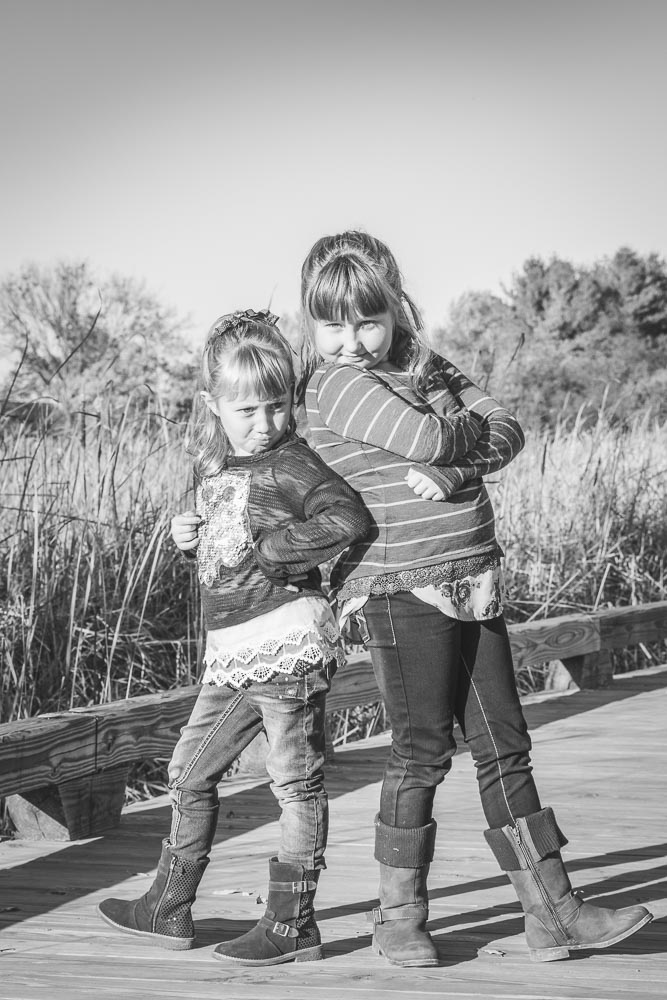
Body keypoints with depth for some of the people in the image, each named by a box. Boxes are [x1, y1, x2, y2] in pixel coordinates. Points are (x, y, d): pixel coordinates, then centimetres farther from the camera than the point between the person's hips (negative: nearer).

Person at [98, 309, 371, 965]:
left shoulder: (292, 463, -11)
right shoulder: (213, 465, 13)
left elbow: (349, 519, -28)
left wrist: (271, 549, -22)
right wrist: (192, 538, 6)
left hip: (286, 640, -9)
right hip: (231, 652, 9)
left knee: (296, 782, 0)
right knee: (190, 771, 15)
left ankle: (292, 925, 7)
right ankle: (169, 909, 27)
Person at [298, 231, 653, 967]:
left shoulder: (429, 367, 15)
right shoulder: (338, 383, -7)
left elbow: (506, 433, 3)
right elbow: (427, 438, -20)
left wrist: (454, 470, -14)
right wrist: (472, 430, 0)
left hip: (472, 585, 7)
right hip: (398, 588, -7)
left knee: (504, 742, 7)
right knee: (423, 748, -3)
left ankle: (551, 911, 11)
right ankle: (399, 916, 10)